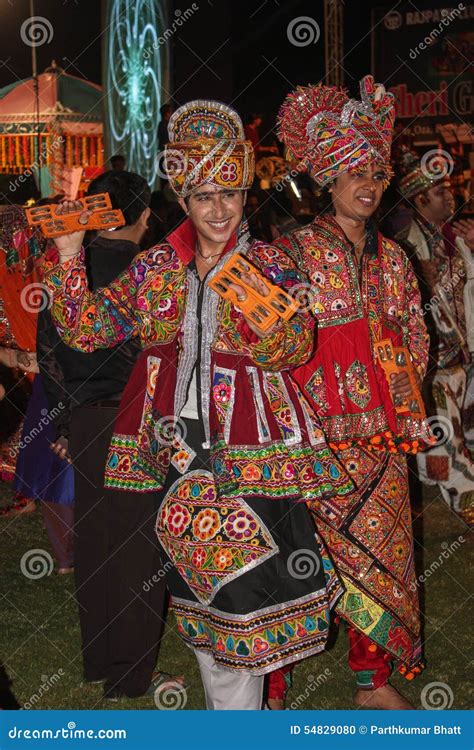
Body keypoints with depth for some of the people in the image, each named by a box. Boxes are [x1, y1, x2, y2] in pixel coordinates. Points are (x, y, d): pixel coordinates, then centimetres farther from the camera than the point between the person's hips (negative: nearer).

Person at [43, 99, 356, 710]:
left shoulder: (270, 264, 3)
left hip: (249, 445, -3)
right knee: (197, 583, 11)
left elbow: (298, 346, -9)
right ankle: (227, 707, 28)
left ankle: (237, 704, 15)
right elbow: (85, 328, 4)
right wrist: (69, 255, -5)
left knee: (244, 584, -4)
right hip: (178, 443, 3)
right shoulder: (154, 267, 9)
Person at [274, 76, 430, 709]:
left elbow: (416, 339, 18)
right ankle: (273, 681, 10)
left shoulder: (392, 256, 11)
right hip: (317, 429, -5)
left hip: (383, 432, 6)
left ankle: (374, 679, 26)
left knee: (384, 549, 11)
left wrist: (400, 399, 9)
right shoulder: (296, 251, -5)